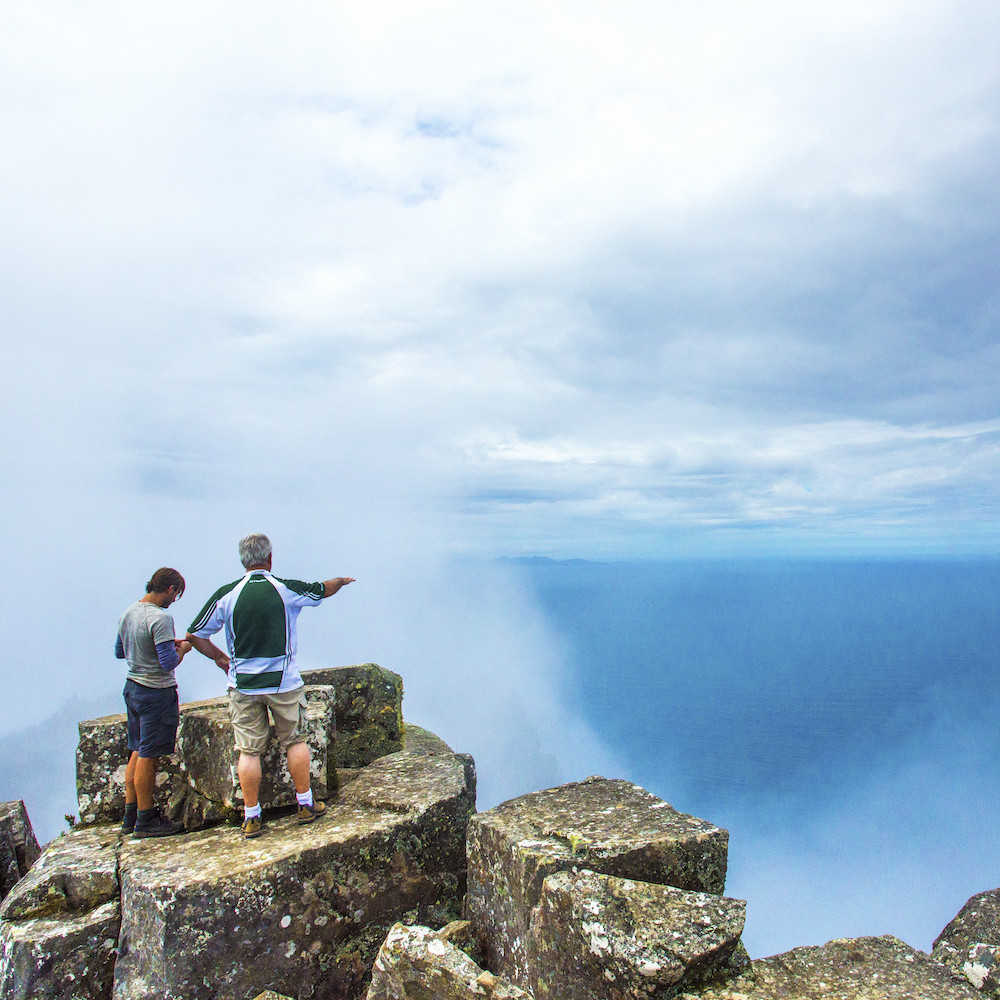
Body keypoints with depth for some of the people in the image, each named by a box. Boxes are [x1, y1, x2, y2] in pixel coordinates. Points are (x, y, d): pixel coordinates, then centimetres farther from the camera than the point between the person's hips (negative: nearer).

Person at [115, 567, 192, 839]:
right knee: (148, 757, 1)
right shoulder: (160, 618, -21)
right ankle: (145, 821, 11)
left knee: (138, 753, 17)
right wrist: (182, 649, -4)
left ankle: (130, 816, 25)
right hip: (157, 693, -9)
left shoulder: (128, 613, 6)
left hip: (132, 687, 9)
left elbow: (119, 652, 18)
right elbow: (168, 663, -24)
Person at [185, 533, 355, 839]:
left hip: (243, 685, 1)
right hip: (284, 682, 0)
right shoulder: (287, 590, -7)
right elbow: (324, 589, 12)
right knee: (295, 742, 14)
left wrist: (221, 658, 14)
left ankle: (251, 817, 13)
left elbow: (194, 635, -1)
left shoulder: (225, 595, -6)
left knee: (248, 750, 8)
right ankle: (305, 804, 22)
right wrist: (342, 580, 33)